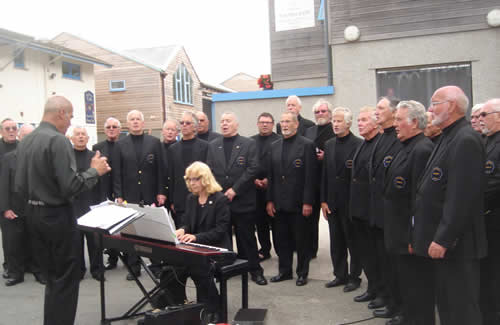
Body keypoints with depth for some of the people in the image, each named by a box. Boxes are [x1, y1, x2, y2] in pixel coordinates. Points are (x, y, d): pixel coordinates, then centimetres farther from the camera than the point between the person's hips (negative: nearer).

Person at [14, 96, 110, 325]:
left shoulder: (25, 141, 8)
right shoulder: (58, 140, -18)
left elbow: (19, 185, 11)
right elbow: (71, 185, -23)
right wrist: (95, 171, -10)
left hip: (33, 214, 9)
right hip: (57, 215, -8)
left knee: (52, 277, 19)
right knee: (66, 278, 4)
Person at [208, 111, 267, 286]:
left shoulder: (248, 144, 0)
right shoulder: (213, 145, 11)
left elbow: (253, 169, -9)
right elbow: (209, 171, 8)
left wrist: (235, 189, -14)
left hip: (243, 201, -3)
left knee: (247, 237, 5)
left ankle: (255, 270, 16)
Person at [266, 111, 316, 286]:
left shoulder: (307, 145, -5)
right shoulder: (274, 146, 11)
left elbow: (310, 176, -10)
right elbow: (271, 175, 11)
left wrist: (307, 202, -14)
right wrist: (270, 200, 6)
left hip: (299, 203, -5)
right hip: (279, 203, 5)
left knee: (302, 240, 7)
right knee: (281, 240, 12)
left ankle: (302, 273, 21)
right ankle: (284, 270, 27)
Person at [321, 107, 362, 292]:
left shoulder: (359, 144, -9)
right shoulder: (329, 145, 9)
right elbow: (324, 174, 8)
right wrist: (323, 200, 5)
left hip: (351, 202, -5)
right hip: (332, 203, 6)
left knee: (353, 242, 7)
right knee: (336, 242, 14)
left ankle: (354, 277, 22)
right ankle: (340, 275, 28)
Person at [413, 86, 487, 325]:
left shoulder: (465, 141, -18)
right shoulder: (449, 137, 14)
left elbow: (462, 197, -24)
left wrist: (443, 239, -21)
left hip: (456, 244, -10)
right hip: (441, 238, 10)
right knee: (446, 304, 19)